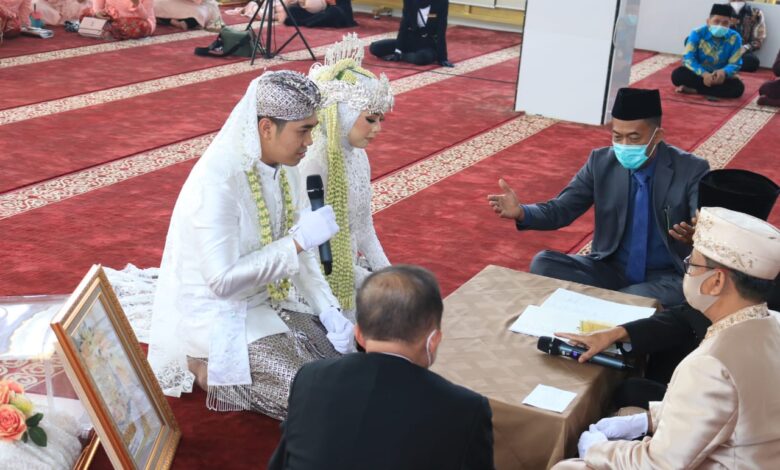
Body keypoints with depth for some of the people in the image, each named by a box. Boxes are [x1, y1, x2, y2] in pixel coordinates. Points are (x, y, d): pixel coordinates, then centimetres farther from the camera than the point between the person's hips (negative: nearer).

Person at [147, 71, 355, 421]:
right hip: (216, 319, -8)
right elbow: (223, 280, -29)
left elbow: (298, 251, 6)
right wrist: (298, 241, -27)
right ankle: (209, 368, 3)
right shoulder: (217, 179, -27)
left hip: (264, 306, 8)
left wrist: (329, 310, -7)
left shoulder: (282, 168, -2)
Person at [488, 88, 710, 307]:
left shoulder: (692, 170, -12)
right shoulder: (601, 162, -3)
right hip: (611, 268, 4)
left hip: (665, 277, -4)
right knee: (543, 263, -18)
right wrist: (521, 212, -24)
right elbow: (562, 209, -2)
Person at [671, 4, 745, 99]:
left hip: (721, 76, 1)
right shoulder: (697, 33, -16)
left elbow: (735, 64, -13)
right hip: (698, 73, -1)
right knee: (677, 74, -29)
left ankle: (694, 90, -25)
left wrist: (724, 72, -38)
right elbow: (688, 58, -22)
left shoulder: (734, 38, -12)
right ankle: (714, 88, -23)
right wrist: (704, 74, -38)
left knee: (738, 87, -29)